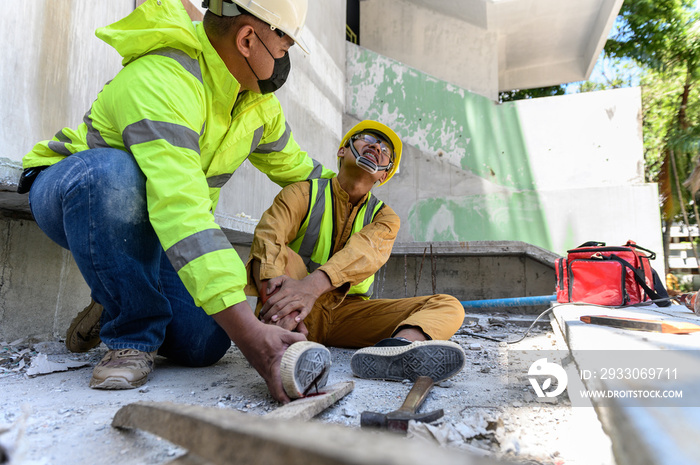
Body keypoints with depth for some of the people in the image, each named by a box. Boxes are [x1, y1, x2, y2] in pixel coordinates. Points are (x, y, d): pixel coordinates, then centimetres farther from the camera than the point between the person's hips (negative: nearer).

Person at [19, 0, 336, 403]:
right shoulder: (164, 79, -33)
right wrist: (249, 333, -51)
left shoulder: (260, 102, -5)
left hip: (154, 225, 5)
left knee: (205, 345, -14)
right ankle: (131, 335, -19)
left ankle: (113, 310, 19)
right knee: (114, 173, -42)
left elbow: (298, 171, 11)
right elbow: (178, 211, -46)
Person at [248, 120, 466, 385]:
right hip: (301, 314, -1)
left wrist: (313, 285, -40)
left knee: (448, 307, -16)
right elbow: (267, 239, -18)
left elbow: (365, 252, -18)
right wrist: (272, 291, -42)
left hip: (348, 312, 2)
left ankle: (399, 347, -49)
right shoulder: (303, 194, 1)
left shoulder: (383, 217, 6)